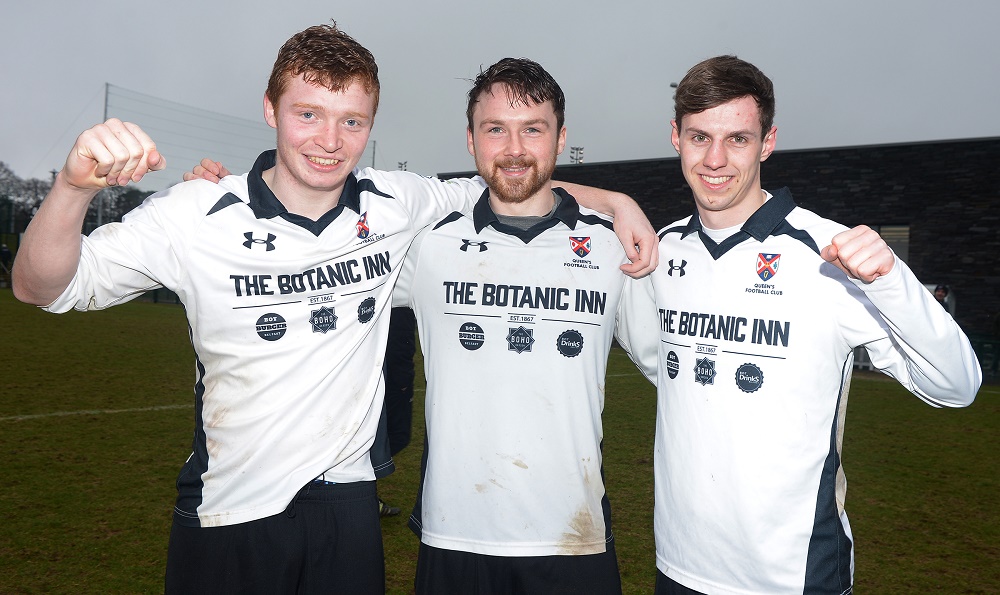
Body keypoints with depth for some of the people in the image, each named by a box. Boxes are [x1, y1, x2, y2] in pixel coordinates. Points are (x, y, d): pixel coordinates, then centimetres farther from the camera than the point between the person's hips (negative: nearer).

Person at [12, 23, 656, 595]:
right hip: (228, 514, -1)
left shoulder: (397, 205, -5)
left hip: (347, 507, 2)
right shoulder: (198, 216, -12)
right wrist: (76, 187, -30)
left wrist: (614, 199, -3)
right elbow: (43, 287, -10)